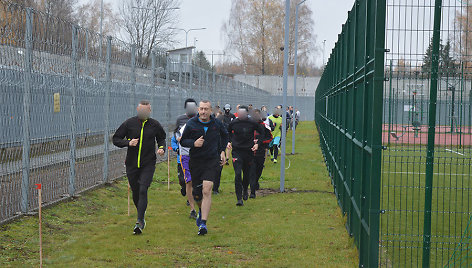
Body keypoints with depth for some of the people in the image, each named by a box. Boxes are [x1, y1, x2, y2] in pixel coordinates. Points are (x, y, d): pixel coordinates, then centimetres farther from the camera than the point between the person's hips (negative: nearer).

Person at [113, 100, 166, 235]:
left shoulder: (155, 125, 1)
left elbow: (161, 138, 19)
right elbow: (116, 139, 1)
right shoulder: (129, 123, -3)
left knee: (143, 191, -15)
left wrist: (162, 148, -2)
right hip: (132, 164, 1)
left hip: (148, 164, -1)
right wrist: (128, 142, -16)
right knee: (135, 192, 10)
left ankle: (140, 221, -15)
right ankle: (141, 217, 33)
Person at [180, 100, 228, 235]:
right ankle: (202, 211, 43)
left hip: (212, 161, -1)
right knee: (197, 194, 8)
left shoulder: (216, 124, 0)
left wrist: (222, 150, 12)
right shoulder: (191, 124, -4)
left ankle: (203, 223, -17)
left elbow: (224, 136, 21)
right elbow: (183, 141, 3)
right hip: (195, 162, 1)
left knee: (206, 190, -17)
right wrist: (194, 143, -17)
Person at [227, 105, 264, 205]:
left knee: (248, 174, 13)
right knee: (238, 175, -13)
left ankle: (245, 190, 44)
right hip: (237, 151, -1)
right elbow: (228, 132, 19)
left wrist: (258, 144, -3)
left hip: (249, 151, 1)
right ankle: (239, 199, -9)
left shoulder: (252, 123, -7)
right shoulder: (233, 123, -4)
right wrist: (229, 141, 8)